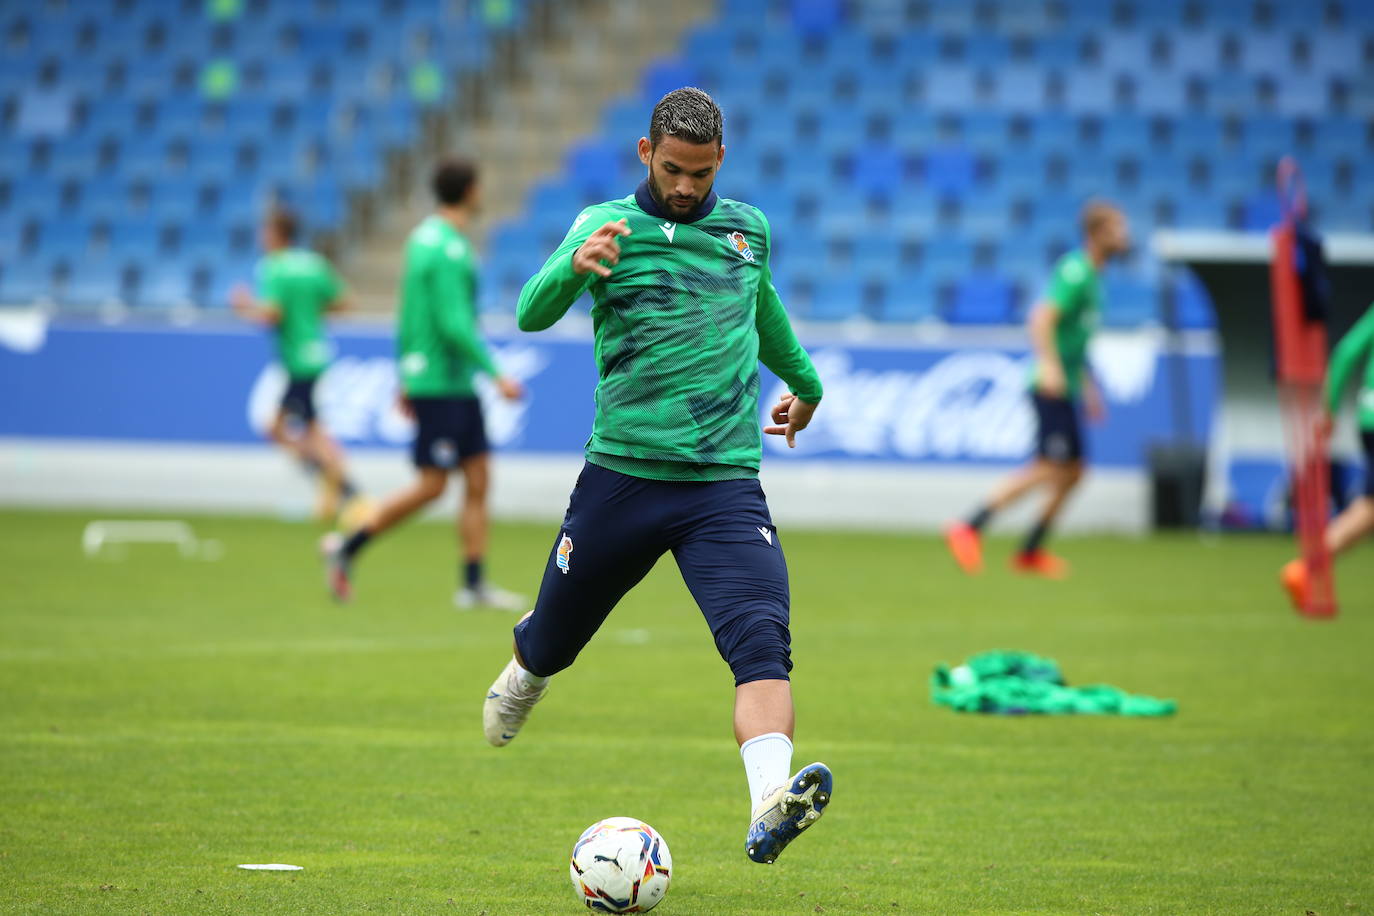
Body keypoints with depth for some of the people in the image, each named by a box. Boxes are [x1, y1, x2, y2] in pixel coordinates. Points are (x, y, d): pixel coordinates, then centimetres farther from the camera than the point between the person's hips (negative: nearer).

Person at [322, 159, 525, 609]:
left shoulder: (423, 238, 12)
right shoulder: (449, 250, -17)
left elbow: (407, 314, 17)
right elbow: (454, 324, -22)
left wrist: (406, 379, 21)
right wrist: (495, 374, -19)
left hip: (458, 385, 9)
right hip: (442, 382, -9)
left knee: (478, 479, 7)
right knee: (431, 485, -4)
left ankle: (474, 584, 7)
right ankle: (346, 548, 5)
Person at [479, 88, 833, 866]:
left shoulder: (748, 229, 11)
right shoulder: (608, 225, -1)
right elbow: (532, 313, -17)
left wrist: (804, 380, 48)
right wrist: (575, 267, -38)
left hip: (725, 481, 1)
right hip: (622, 474, -1)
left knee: (762, 639, -21)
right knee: (555, 638, 14)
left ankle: (770, 807, -37)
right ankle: (522, 677, 50)